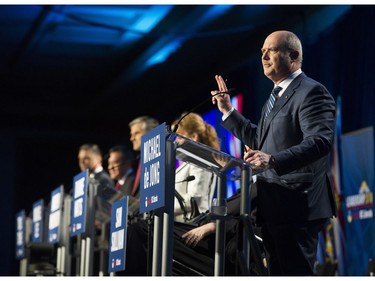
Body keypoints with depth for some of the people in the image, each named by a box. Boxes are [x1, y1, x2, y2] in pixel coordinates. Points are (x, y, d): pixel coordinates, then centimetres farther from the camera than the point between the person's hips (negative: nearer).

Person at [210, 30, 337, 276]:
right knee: (279, 273, 13)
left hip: (297, 205, -10)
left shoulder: (311, 92, -11)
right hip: (274, 208, 10)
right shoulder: (279, 96, 22)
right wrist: (228, 112, 24)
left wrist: (273, 160, -35)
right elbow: (259, 140, 29)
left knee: (297, 273, -12)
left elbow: (320, 141, -24)